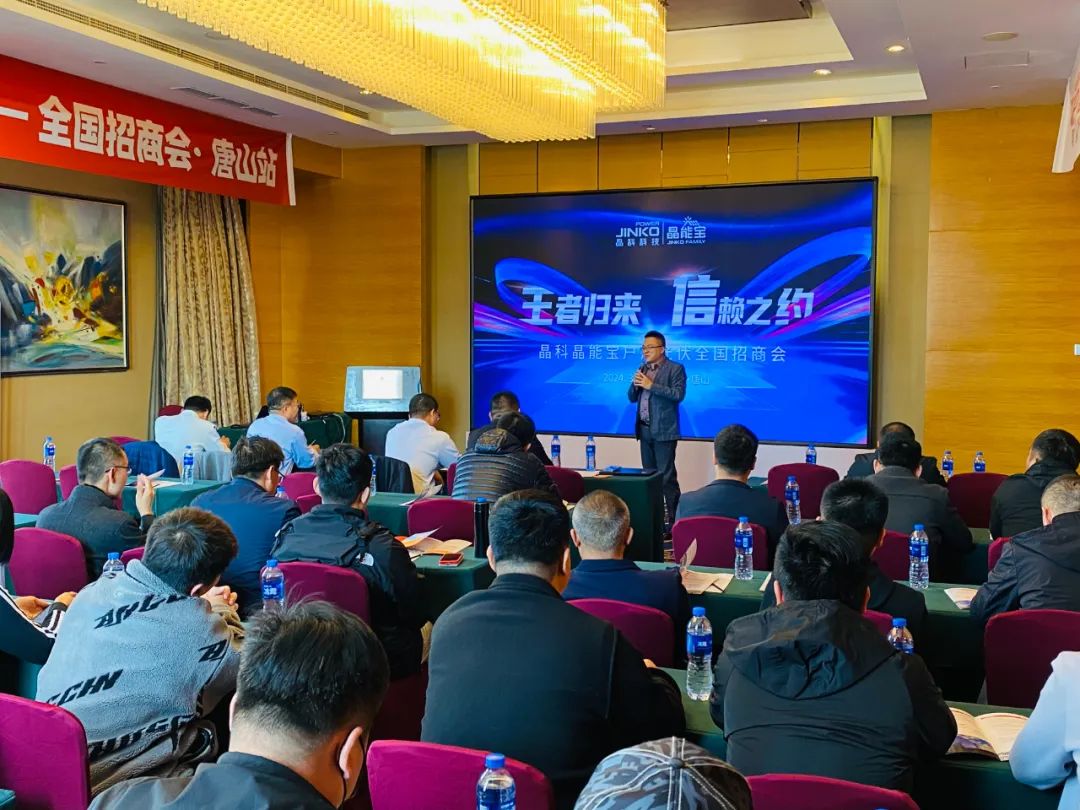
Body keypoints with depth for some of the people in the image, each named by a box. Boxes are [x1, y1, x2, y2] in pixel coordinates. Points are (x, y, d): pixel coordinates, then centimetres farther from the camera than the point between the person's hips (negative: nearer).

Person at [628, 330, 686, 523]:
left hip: (663, 430, -7)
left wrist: (651, 385, -20)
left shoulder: (675, 368, -5)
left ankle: (672, 515, -2)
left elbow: (678, 394, -17)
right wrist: (635, 384, -6)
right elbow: (632, 398, 15)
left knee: (666, 475, -7)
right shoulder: (643, 369, 15)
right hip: (645, 429, 7)